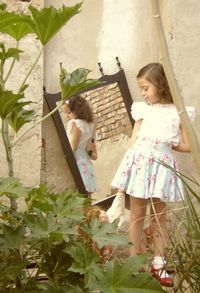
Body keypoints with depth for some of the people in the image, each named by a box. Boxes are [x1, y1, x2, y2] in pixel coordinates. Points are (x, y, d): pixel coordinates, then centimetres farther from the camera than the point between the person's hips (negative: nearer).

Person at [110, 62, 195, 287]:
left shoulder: (178, 112, 1)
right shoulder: (142, 109, 5)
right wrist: (122, 181, -1)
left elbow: (187, 146, 3)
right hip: (139, 162, 0)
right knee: (137, 213, 5)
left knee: (159, 215, 9)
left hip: (162, 165, 0)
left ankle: (158, 264, 18)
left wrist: (167, 145, 3)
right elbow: (132, 141, 4)